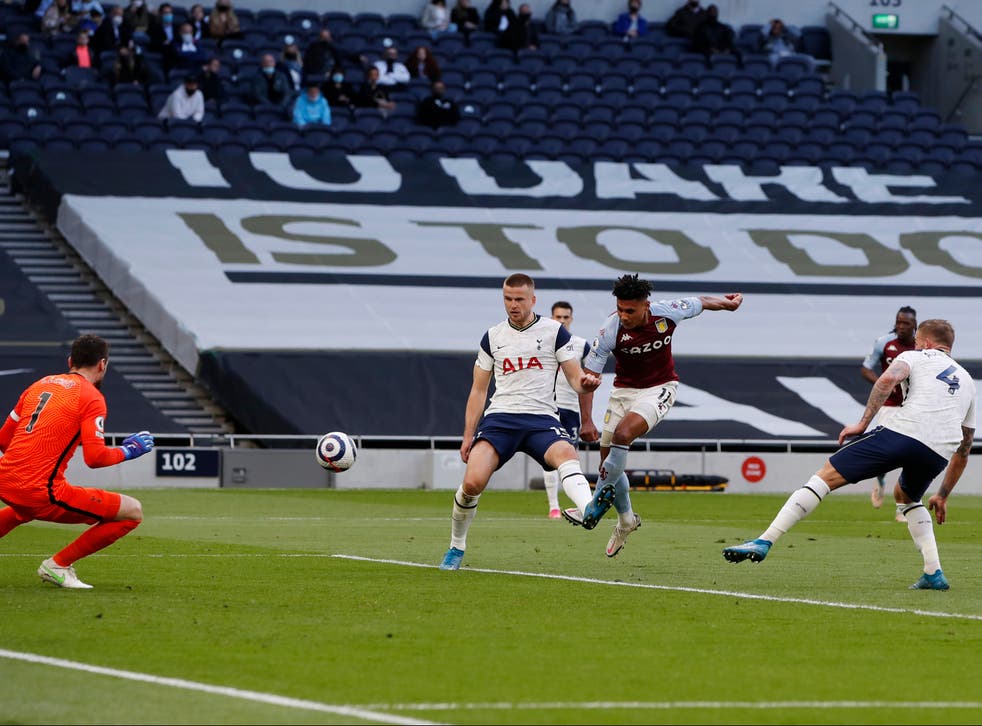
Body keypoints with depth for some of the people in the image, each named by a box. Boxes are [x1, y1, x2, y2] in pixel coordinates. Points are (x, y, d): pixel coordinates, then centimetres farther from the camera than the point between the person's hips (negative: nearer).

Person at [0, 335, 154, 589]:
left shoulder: (40, 384, 16)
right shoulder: (92, 397, -4)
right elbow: (95, 458, -14)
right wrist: (129, 450, 4)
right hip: (40, 491, -8)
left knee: (27, 508, 45)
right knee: (133, 512, -3)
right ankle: (58, 565, -2)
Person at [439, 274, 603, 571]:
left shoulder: (554, 331, 7)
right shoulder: (493, 337, 13)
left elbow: (575, 378, 4)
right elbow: (478, 390, 17)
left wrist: (585, 382, -21)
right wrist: (468, 436, 11)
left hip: (542, 418, -1)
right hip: (500, 417, 1)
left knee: (566, 454, -35)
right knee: (473, 482, -19)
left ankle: (589, 511, -60)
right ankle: (456, 547, 4)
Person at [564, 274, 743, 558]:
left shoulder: (668, 312, -19)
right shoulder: (611, 330, -21)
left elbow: (700, 302, 4)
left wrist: (728, 302, 21)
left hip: (660, 388, -2)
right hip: (624, 391, 2)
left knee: (623, 433, -29)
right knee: (608, 462, 2)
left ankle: (594, 507, -23)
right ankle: (626, 519, 28)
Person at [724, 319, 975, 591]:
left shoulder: (916, 357, 21)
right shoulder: (967, 380, 34)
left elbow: (888, 379, -5)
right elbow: (964, 451, 36)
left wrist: (863, 423, -4)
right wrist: (942, 496, 42)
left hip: (904, 431, -5)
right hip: (938, 453, 5)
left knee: (826, 476, 0)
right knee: (908, 497, 35)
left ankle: (764, 542, -10)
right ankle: (933, 574, 20)